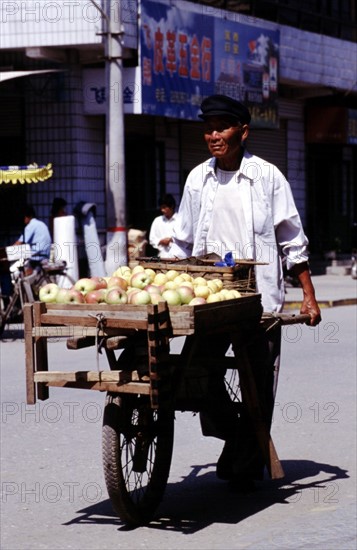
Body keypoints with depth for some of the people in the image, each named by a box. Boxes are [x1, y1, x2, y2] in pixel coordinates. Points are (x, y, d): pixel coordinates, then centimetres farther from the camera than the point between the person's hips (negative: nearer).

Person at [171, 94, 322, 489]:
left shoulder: (266, 176, -1)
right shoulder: (198, 178, 8)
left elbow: (292, 241, 2)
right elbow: (182, 243, 16)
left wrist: (308, 296, -2)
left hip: (260, 298, -2)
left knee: (258, 383, 1)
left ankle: (246, 464, 15)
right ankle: (233, 435, 17)